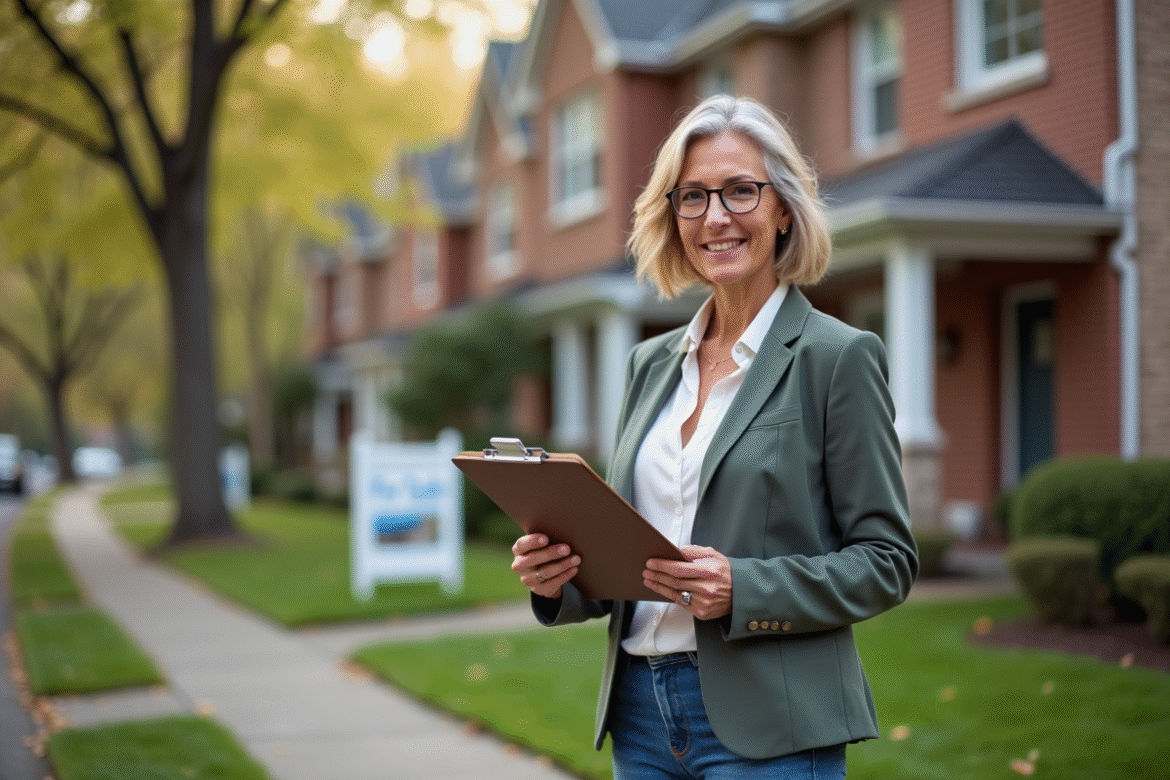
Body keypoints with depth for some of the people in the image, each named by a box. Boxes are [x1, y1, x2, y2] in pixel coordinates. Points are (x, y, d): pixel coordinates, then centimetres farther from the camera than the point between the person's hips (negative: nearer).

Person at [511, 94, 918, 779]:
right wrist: (560, 574, -4)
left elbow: (887, 559, -7)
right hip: (640, 711, 5)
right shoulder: (650, 364, 11)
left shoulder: (839, 357, -6)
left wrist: (742, 589, -20)